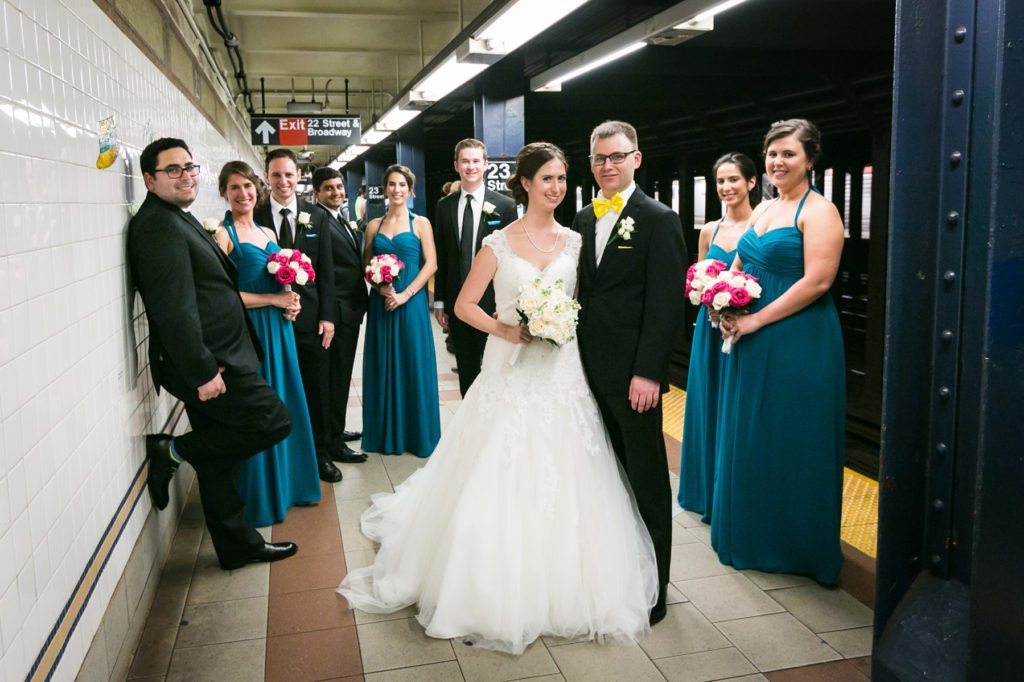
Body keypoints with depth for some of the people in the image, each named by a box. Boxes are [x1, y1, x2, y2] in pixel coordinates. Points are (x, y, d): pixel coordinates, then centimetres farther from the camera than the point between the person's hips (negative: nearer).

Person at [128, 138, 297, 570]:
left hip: (211, 360, 10)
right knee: (275, 421, -7)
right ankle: (174, 452, 4)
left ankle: (238, 546, 27)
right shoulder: (158, 225, -16)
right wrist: (203, 371, -23)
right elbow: (174, 308, -23)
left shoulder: (177, 219, 17)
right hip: (209, 363, -10)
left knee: (217, 460, 15)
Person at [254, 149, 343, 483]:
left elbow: (326, 270, 5)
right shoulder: (254, 217, -1)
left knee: (317, 392, 10)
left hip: (310, 318, 2)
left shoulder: (316, 216, 5)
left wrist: (327, 316, 0)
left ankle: (321, 453, 25)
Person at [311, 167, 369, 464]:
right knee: (336, 376, -2)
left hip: (352, 308, 9)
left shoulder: (344, 221, 15)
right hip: (337, 310, -9)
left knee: (341, 374, 19)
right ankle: (333, 442, 8)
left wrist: (361, 301, 10)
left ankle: (336, 428, 32)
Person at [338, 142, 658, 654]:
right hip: (511, 373, -2)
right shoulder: (499, 243, -1)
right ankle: (498, 594, 19)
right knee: (499, 483, 0)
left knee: (563, 484, 4)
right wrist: (504, 329, -15)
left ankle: (565, 589, 23)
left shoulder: (574, 242, 8)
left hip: (563, 374, 3)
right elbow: (464, 305, 0)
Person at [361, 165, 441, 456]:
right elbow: (365, 265, 9)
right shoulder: (374, 225, 10)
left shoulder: (421, 223, 2)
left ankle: (417, 433, 15)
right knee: (382, 366, 7)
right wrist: (380, 286, -11)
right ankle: (386, 433, 19)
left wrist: (405, 294, -14)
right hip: (381, 303, 3)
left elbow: (431, 264, -6)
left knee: (413, 365, 2)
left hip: (411, 302, -3)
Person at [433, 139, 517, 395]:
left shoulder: (505, 205, -4)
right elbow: (441, 257, 8)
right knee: (466, 373, 13)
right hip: (457, 303, 3)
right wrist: (439, 302, 6)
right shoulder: (444, 206, 6)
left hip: (493, 302, -3)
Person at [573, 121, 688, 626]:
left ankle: (652, 589, 18)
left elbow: (666, 303, -12)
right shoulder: (583, 219, 13)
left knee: (646, 482, 5)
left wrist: (647, 372, -17)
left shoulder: (659, 220, -6)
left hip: (633, 373, -5)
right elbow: (581, 290, 14)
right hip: (590, 369, 6)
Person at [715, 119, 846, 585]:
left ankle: (799, 546, 20)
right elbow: (740, 267, 20)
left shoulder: (818, 211, -10)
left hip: (799, 343, -8)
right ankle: (752, 535, 31)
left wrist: (755, 320, -18)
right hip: (752, 344, 8)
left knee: (792, 443, 3)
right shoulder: (763, 209, 14)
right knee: (749, 439, 14)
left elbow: (817, 281, -20)